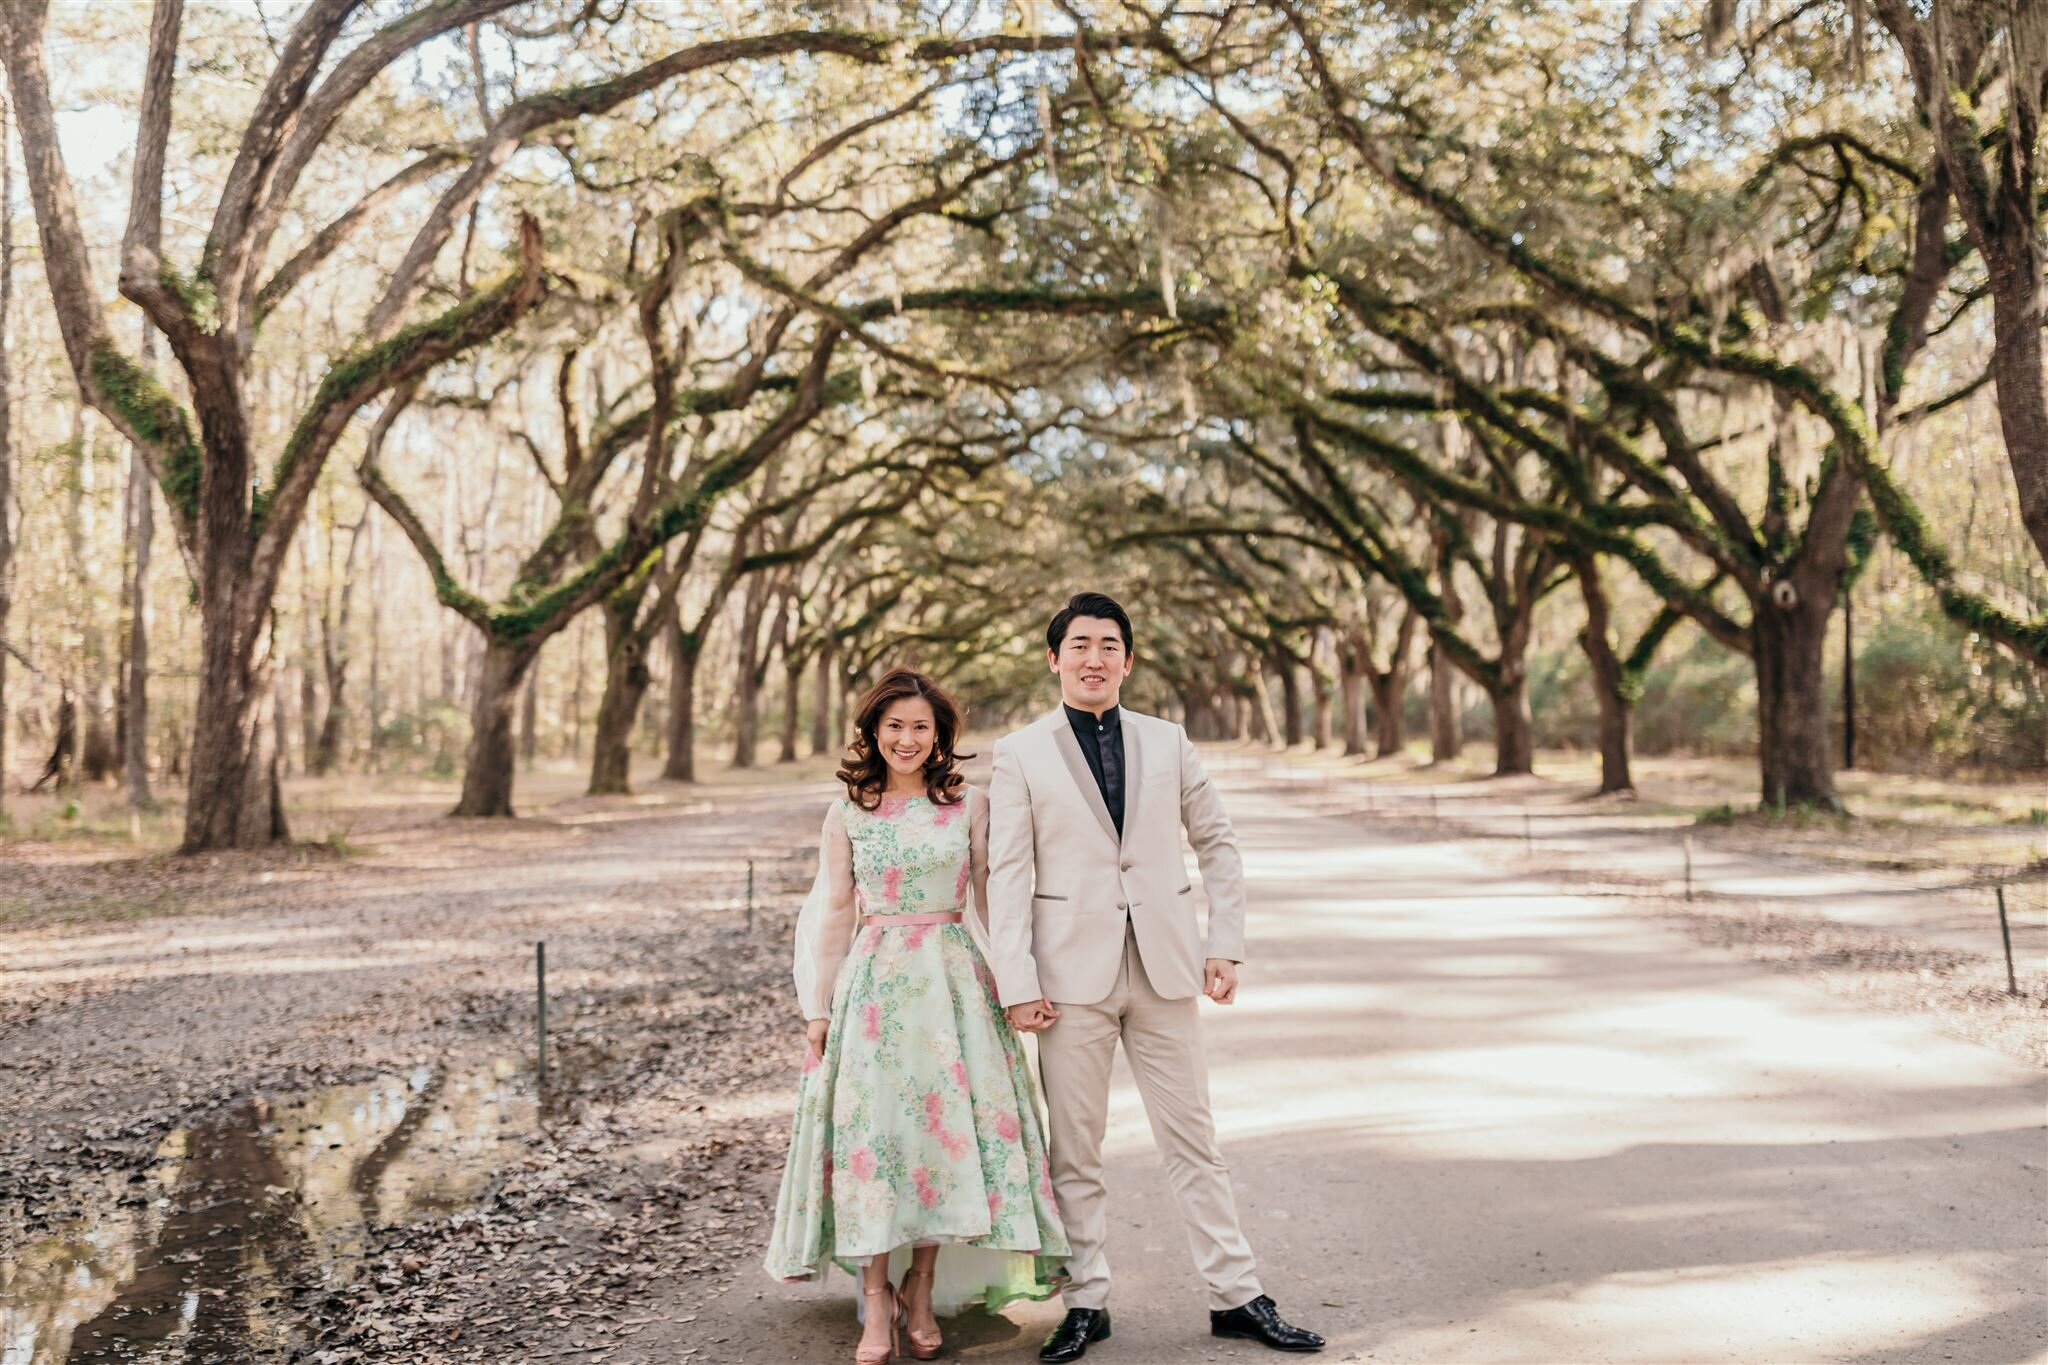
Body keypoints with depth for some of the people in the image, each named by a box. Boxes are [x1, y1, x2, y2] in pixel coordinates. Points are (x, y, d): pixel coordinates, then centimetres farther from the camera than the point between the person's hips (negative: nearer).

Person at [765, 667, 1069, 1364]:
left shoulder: (970, 805, 4)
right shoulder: (847, 814, 5)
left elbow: (991, 901, 7)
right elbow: (833, 915, 8)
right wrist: (818, 1009, 7)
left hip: (954, 983, 0)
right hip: (875, 985, 0)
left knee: (948, 1124, -2)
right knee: (874, 1128, -4)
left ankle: (923, 1289, 12)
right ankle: (876, 1297, 5)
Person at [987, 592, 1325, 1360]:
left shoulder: (1167, 743, 7)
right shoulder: (1020, 755, 1)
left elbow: (1217, 843, 12)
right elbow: (1007, 876, -3)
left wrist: (1226, 945, 4)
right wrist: (1018, 986, -9)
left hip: (1163, 968, 2)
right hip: (1072, 973, -2)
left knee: (1193, 1139, 8)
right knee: (1073, 1149, 6)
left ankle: (1236, 1296, 18)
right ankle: (1086, 1303, 19)